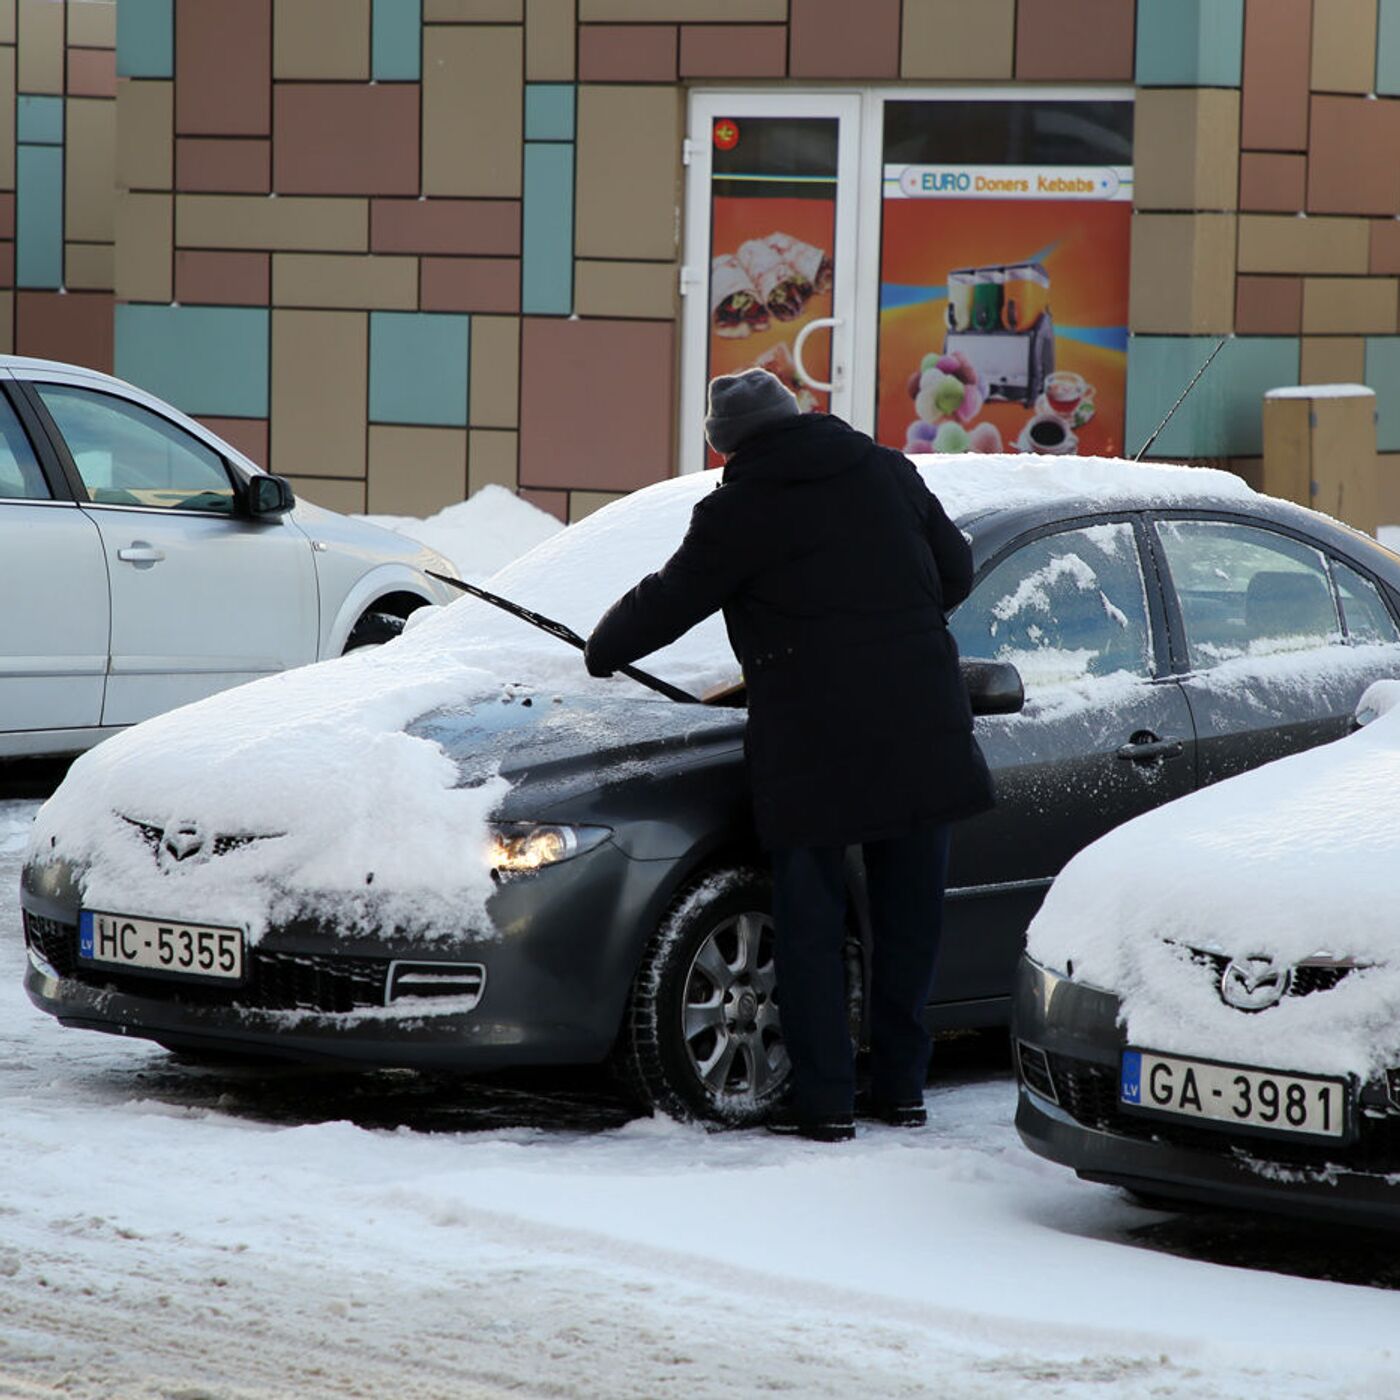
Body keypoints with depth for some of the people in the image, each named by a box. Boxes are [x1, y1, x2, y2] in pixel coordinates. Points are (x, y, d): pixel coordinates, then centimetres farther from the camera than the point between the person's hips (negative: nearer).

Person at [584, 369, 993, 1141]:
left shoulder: (741, 511, -4)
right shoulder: (889, 472, 10)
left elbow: (667, 604, 4)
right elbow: (956, 570, 17)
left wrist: (601, 652, 22)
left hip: (814, 747, -5)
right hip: (922, 736, 5)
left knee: (811, 929, 4)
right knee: (909, 917, 13)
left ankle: (823, 1099, 3)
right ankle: (900, 1085, 19)